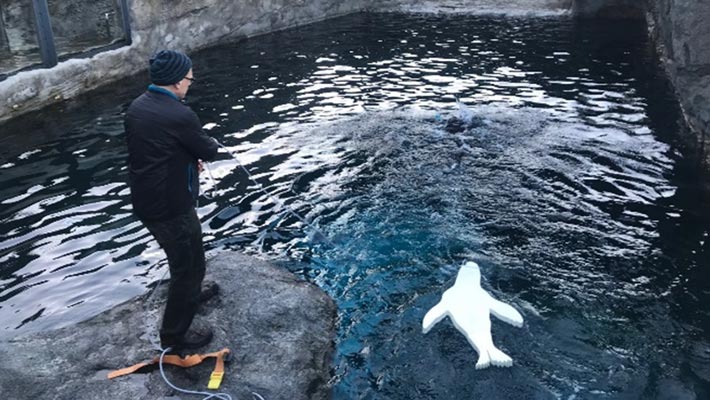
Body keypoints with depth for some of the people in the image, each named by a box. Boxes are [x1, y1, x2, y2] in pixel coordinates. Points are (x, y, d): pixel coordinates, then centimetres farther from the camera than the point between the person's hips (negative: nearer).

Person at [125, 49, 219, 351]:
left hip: (144, 200, 9)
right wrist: (212, 144, 12)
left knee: (188, 255, 30)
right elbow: (208, 151, -11)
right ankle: (174, 335, 20)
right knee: (186, 266, 8)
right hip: (171, 205, -9)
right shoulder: (179, 115, -25)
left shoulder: (136, 107, 2)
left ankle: (192, 293, 53)